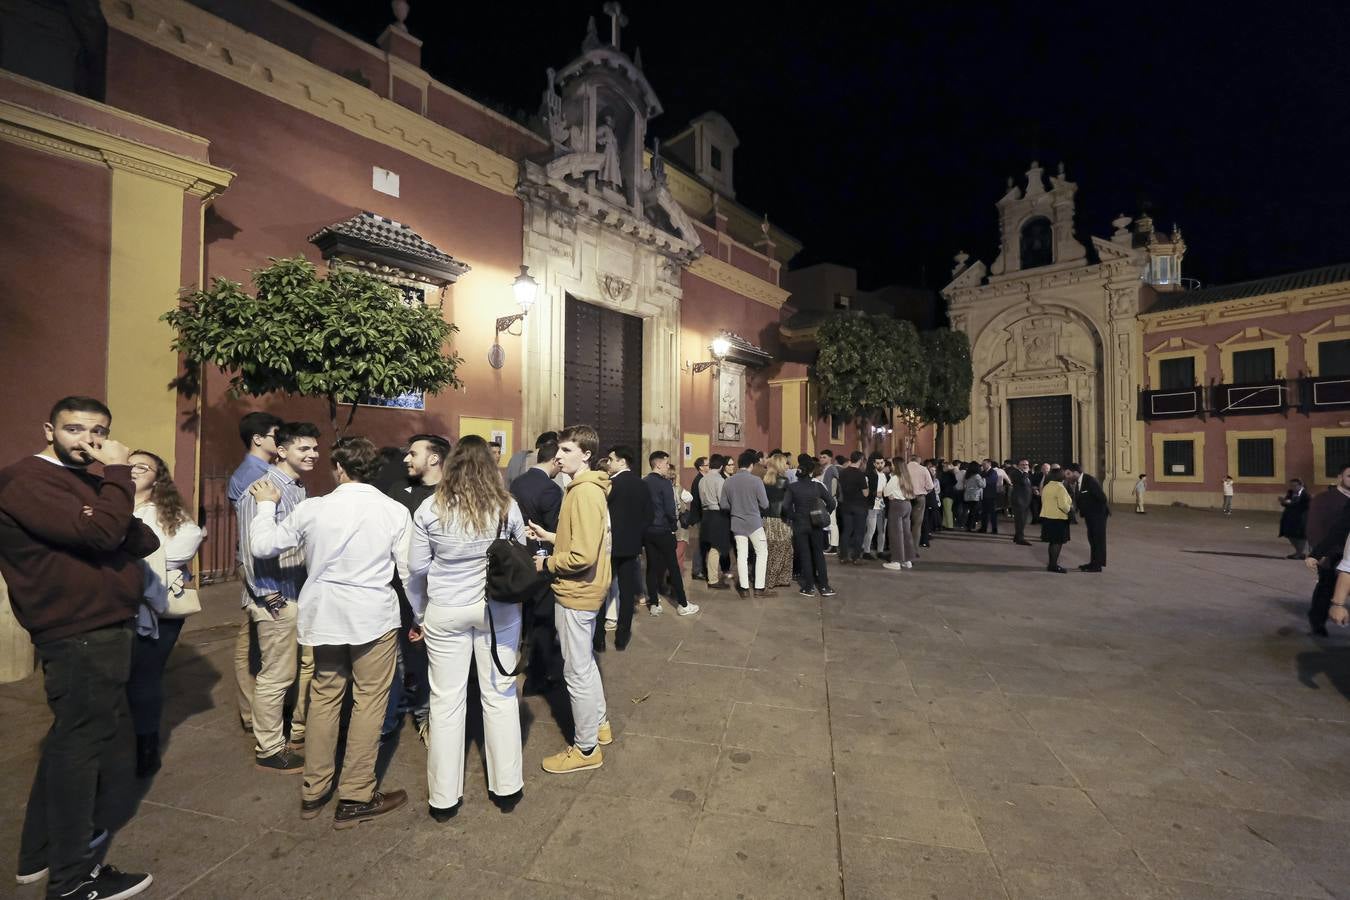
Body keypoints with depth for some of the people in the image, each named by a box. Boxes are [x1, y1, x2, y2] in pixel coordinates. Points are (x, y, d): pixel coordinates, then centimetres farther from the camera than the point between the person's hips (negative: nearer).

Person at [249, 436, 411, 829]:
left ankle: (314, 791, 33)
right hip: (374, 618, -3)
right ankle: (356, 797, 18)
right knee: (369, 701, 8)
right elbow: (409, 570, -9)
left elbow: (262, 546, 5)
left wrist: (266, 505, 20)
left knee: (324, 697, 19)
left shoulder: (312, 508, -6)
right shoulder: (395, 511, -11)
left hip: (324, 617, 3)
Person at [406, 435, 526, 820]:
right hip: (498, 610, 0)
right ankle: (506, 787, 27)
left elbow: (417, 568, 0)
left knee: (446, 701, 12)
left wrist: (419, 615, 13)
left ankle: (443, 798, 27)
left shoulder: (430, 508, -7)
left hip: (445, 614, 0)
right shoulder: (507, 506, -7)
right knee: (500, 695, 12)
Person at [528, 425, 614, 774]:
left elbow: (583, 555, -28)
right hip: (582, 590, 10)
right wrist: (549, 536, 9)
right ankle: (599, 725, 41)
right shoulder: (586, 488, 7)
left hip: (576, 593, -10)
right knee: (584, 663, 23)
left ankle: (586, 749, 23)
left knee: (577, 671, 5)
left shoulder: (584, 493, -23)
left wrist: (546, 563, -13)